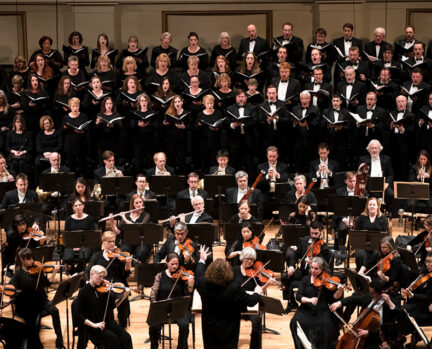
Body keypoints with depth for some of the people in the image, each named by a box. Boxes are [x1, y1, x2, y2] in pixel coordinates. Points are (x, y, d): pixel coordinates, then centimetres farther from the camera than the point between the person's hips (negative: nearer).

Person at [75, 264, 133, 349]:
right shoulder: (84, 292, -6)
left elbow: (113, 305, 11)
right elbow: (79, 316, -7)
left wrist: (124, 296, -5)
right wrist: (94, 325, -17)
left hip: (108, 322, 4)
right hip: (93, 327, -4)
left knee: (126, 337, -20)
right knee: (113, 338, -29)